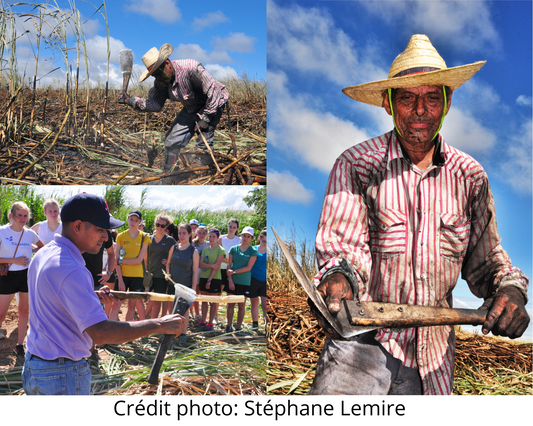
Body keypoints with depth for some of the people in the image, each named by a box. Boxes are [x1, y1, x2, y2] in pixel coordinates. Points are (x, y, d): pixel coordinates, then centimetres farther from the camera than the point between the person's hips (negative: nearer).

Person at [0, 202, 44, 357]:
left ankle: (20, 345, 17)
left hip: (26, 275, 3)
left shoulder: (30, 234, 0)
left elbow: (42, 247, 20)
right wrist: (15, 260, -19)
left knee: (24, 311, 8)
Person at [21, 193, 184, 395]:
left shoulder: (42, 255, 6)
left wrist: (92, 296, 8)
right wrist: (159, 325, -29)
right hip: (62, 376, -10)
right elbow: (99, 332, -33)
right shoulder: (71, 271, -26)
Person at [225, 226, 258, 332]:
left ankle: (238, 327, 12)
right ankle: (229, 326, 12)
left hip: (244, 282, -2)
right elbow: (229, 266, 3)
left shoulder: (253, 251, -1)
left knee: (241, 305, 4)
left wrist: (234, 271, -12)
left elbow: (248, 267, -8)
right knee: (230, 304, 4)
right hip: (232, 281, 2)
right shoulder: (233, 249, 5)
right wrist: (230, 280, -5)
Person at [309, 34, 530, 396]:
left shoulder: (470, 176, 8)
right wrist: (337, 277, -35)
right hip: (363, 343, -4)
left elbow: (485, 258, 13)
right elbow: (341, 243, -12)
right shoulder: (355, 166, -2)